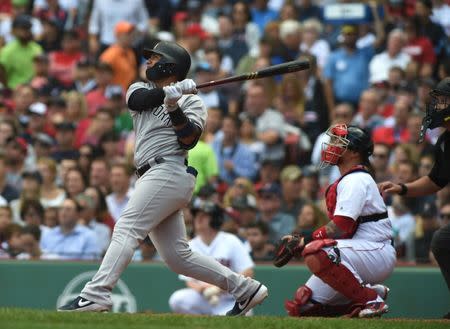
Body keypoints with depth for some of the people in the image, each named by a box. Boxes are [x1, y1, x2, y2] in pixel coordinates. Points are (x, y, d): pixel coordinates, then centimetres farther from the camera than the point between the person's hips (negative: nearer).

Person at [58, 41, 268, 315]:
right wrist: (170, 91, -17)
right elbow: (138, 100, -3)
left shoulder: (192, 101, 5)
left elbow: (188, 139, -10)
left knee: (126, 229, -20)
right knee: (178, 256, 5)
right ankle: (244, 289, 12)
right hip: (153, 177, 8)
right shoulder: (140, 89, 22)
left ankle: (95, 296, -30)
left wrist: (174, 107, -19)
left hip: (169, 172, -8)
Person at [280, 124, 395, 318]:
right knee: (300, 307, 3)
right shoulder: (344, 181, 20)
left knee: (315, 253, -36)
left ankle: (370, 300, -21)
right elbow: (338, 230, 16)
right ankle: (368, 293, 12)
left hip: (378, 253, -10)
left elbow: (340, 227, -22)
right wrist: (299, 240, 5)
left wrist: (307, 240, -16)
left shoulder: (356, 180, -12)